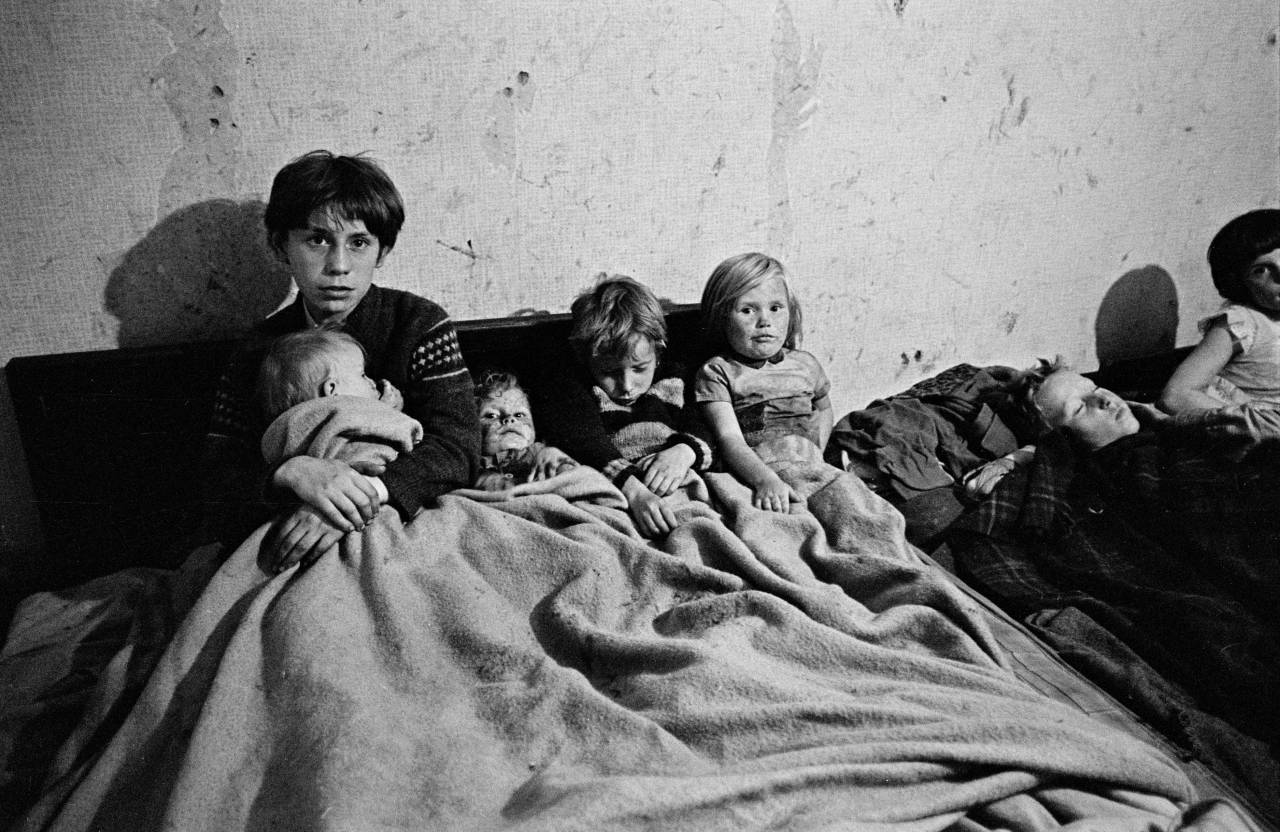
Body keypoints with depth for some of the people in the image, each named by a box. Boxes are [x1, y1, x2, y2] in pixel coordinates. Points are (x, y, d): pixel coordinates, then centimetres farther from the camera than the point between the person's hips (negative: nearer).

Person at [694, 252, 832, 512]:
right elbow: (729, 438, -11)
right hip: (751, 477, -5)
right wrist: (766, 480, -30)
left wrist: (815, 453, 16)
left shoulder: (805, 364, 16)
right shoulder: (716, 372, 1)